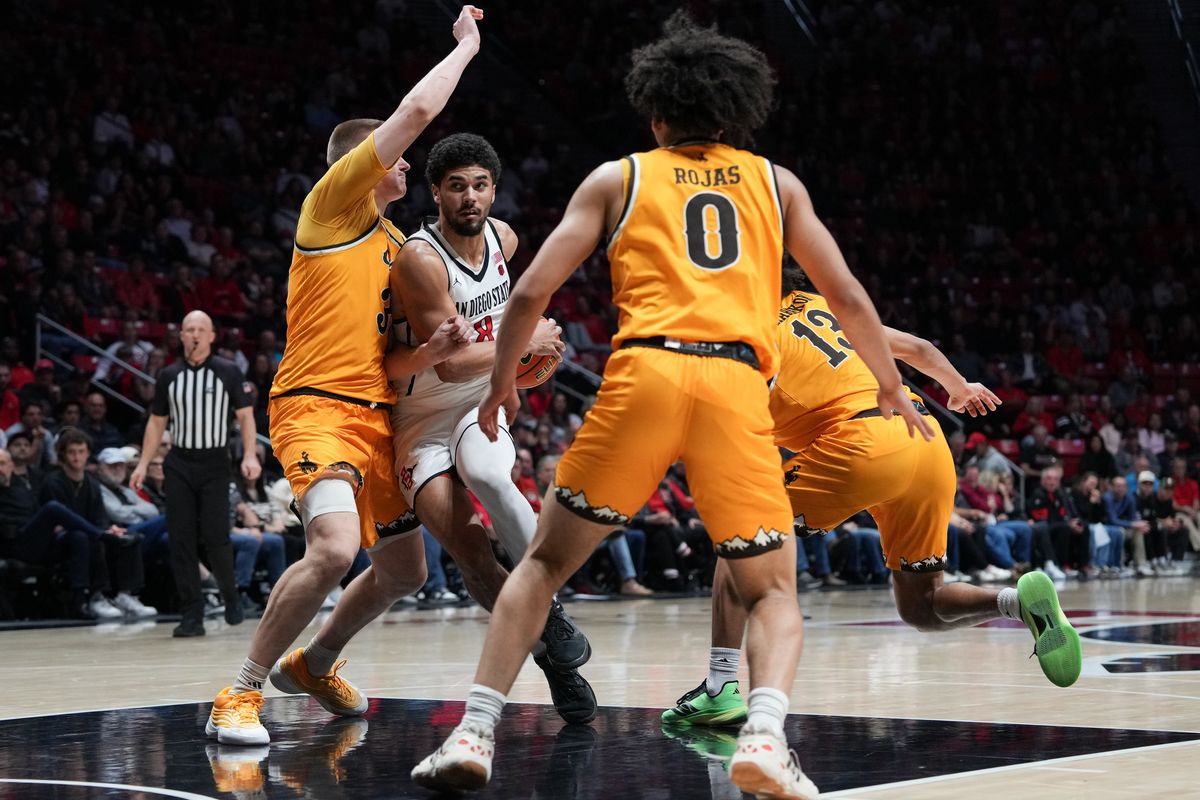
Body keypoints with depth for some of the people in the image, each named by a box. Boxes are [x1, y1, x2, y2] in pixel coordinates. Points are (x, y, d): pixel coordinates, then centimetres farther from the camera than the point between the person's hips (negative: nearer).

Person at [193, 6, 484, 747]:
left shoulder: (394, 246, 22)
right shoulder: (333, 204, -1)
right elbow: (419, 109, -10)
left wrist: (434, 349, 0)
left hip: (374, 414, 9)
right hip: (318, 406, -9)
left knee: (403, 572, 14)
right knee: (336, 548, -28)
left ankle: (313, 665, 37)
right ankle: (241, 697, -16)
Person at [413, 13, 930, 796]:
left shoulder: (618, 177, 19)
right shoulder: (776, 183, 23)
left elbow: (531, 293, 13)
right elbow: (849, 298, 24)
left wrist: (501, 383, 29)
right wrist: (893, 389, 39)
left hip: (644, 372, 0)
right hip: (738, 385, 1)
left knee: (545, 562, 15)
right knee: (774, 591, 13)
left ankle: (475, 732, 3)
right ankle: (764, 733, -14)